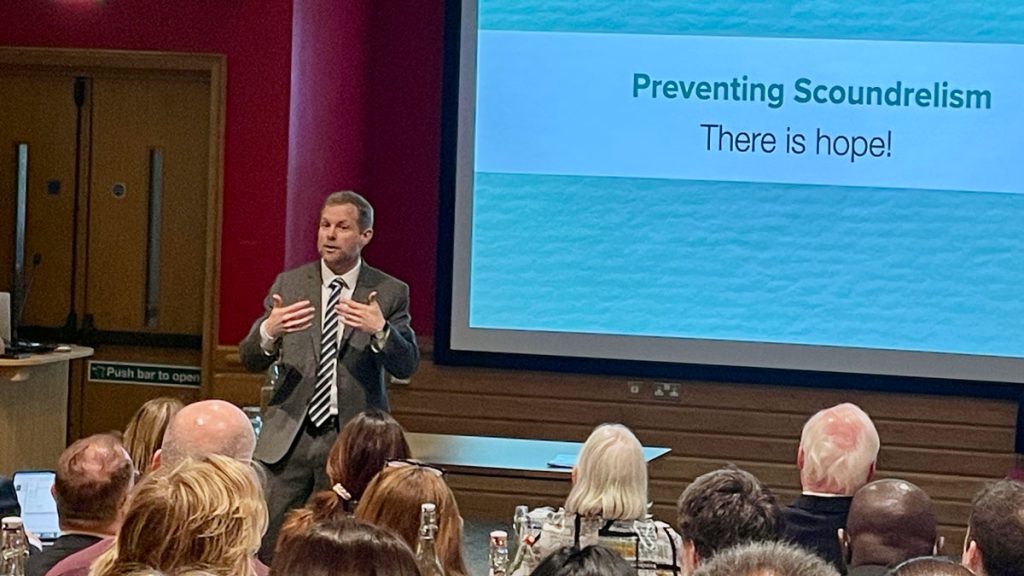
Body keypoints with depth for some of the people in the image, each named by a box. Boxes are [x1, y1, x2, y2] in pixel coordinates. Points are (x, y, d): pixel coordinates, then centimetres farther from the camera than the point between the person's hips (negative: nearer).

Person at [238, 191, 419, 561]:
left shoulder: (389, 292, 3)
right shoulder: (288, 284, 8)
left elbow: (407, 366, -5)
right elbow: (251, 361, 4)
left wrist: (380, 330, -25)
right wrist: (269, 331, -18)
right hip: (289, 436, 2)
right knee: (268, 548, -2)